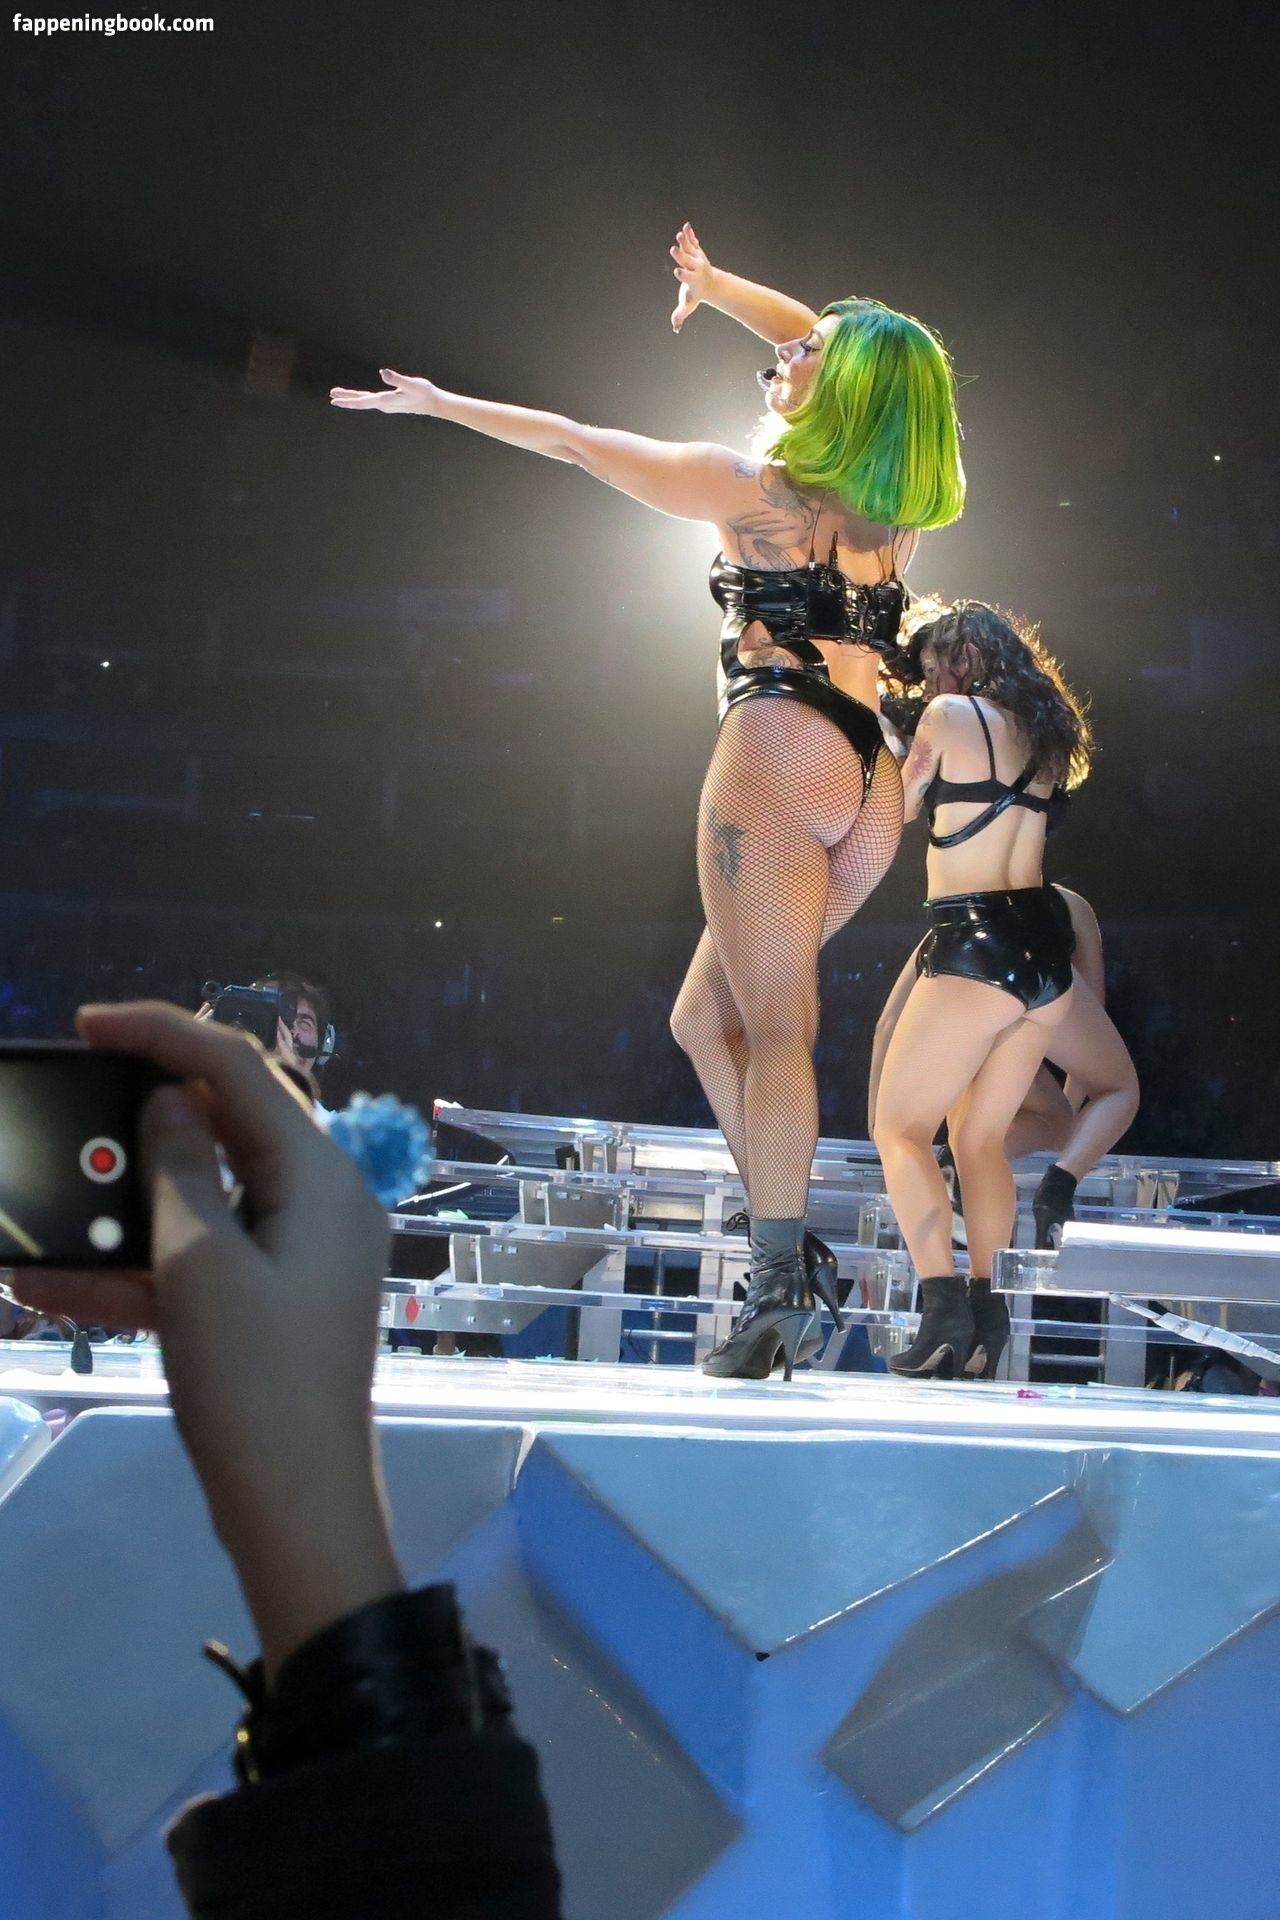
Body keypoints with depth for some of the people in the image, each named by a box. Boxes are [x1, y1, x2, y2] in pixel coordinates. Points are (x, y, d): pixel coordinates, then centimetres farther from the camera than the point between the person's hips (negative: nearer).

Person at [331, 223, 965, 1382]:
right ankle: (790, 1244, 8)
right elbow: (836, 346, 34)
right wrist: (715, 286, 39)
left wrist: (441, 403, 19)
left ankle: (781, 1296, -13)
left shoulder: (754, 486, -1)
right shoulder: (892, 504, 15)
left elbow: (573, 441, 8)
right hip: (872, 777, 7)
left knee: (774, 1027, -10)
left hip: (782, 752, -7)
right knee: (707, 1016, 14)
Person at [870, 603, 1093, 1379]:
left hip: (975, 946, -7)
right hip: (1047, 947, 7)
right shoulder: (1043, 732, 15)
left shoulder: (951, 715, -4)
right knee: (981, 1138, 14)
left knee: (900, 1128, 1)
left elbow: (895, 809, 6)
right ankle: (987, 1313, 7)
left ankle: (945, 1307, -12)